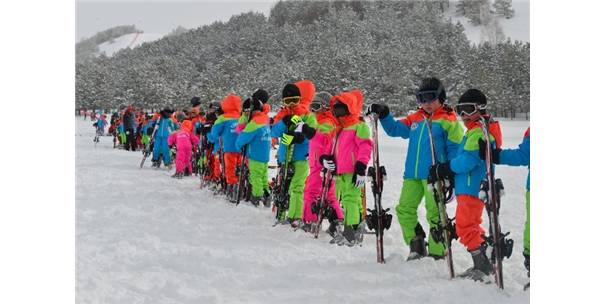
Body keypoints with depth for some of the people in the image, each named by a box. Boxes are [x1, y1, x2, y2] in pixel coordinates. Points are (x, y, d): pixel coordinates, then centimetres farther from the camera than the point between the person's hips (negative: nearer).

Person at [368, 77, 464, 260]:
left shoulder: (448, 120, -2)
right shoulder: (415, 119, 16)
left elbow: (455, 149, -5)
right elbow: (395, 129, 22)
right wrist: (384, 115, 6)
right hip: (412, 174, 7)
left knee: (434, 213, -4)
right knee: (404, 209, 6)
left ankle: (436, 253, 4)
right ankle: (417, 247, 18)